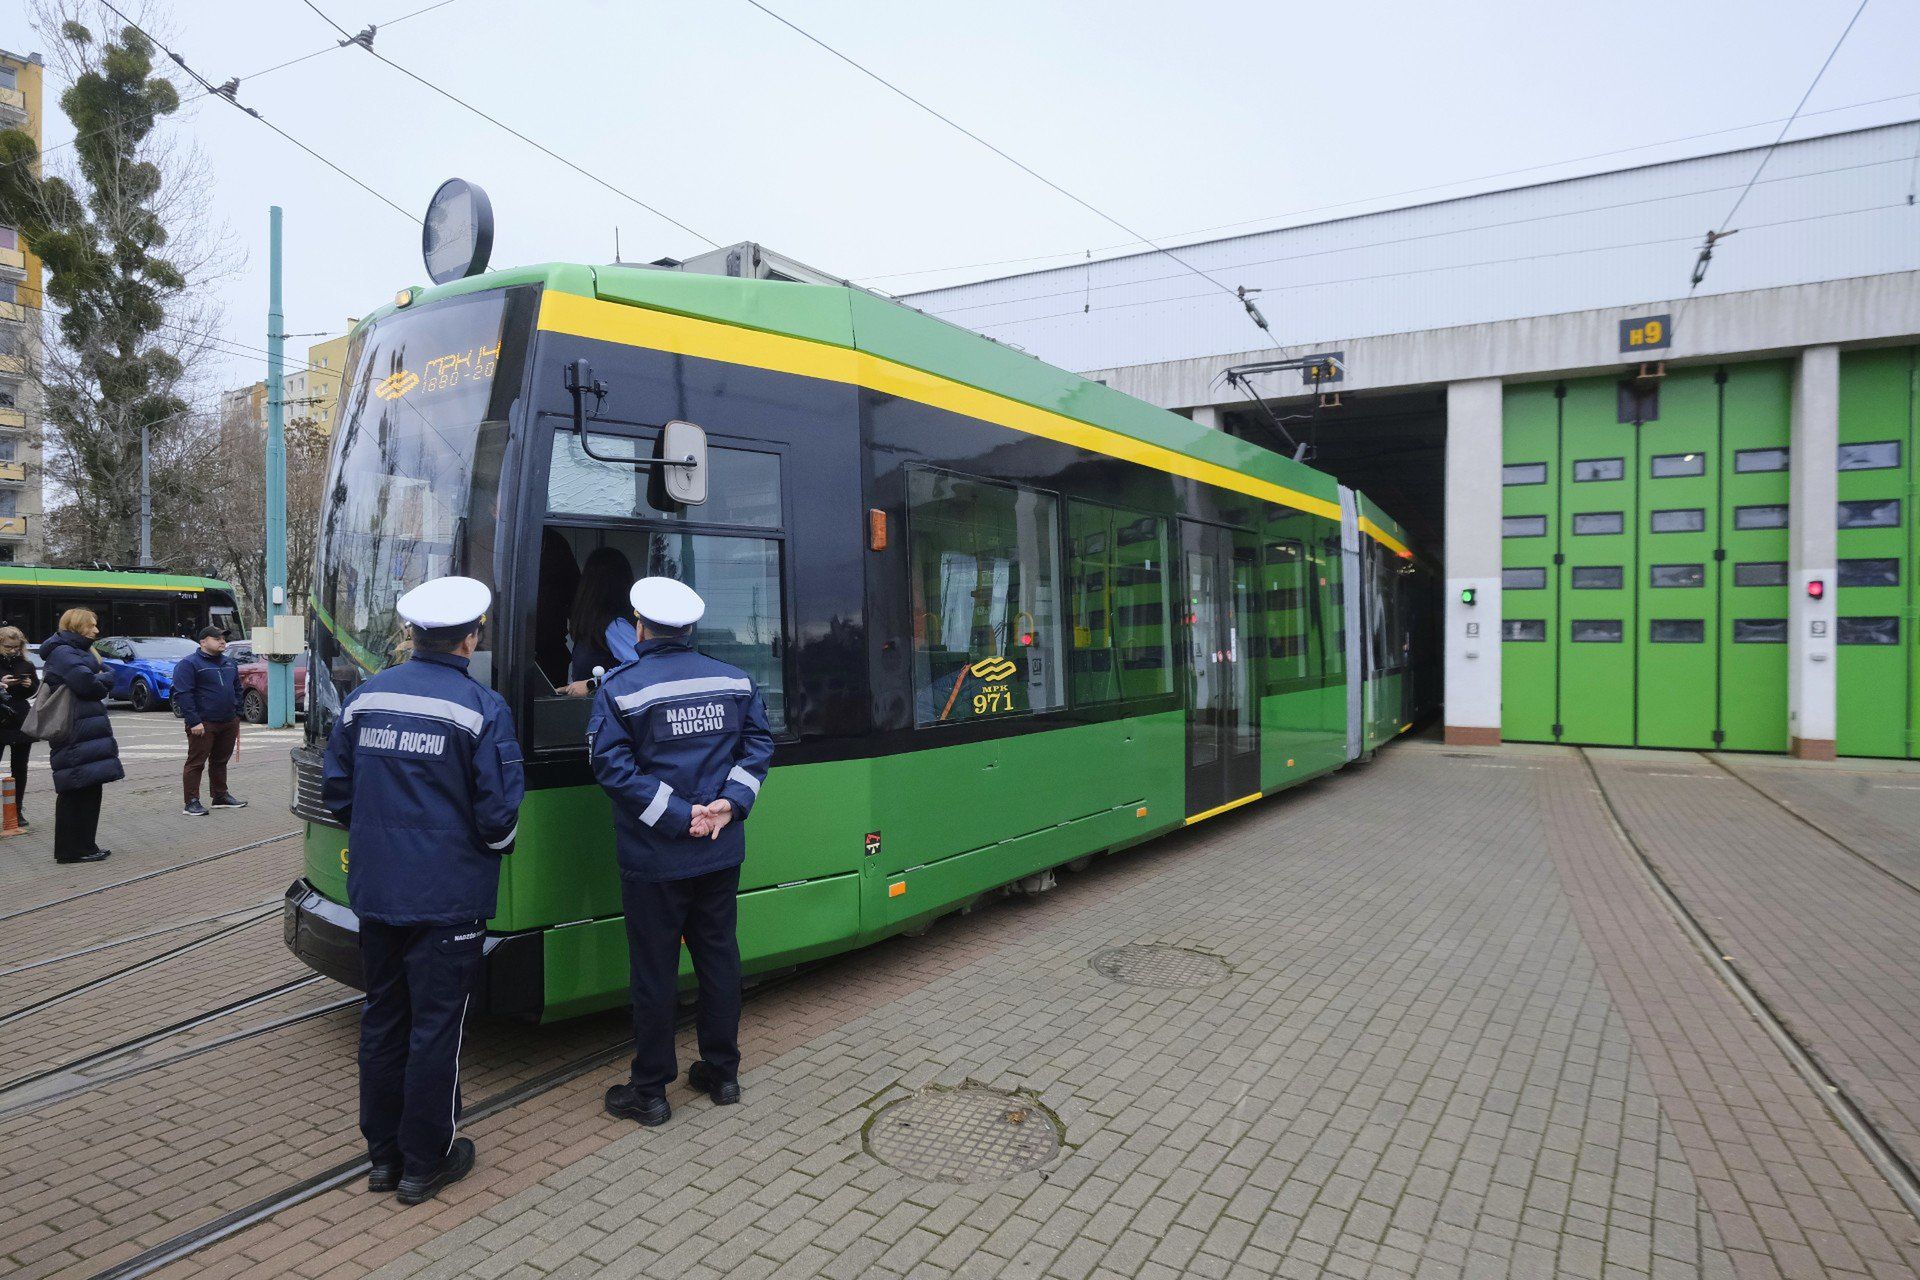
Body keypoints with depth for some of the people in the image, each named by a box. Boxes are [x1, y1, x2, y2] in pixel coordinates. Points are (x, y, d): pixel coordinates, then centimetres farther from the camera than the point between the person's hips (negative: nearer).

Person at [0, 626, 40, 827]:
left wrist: (30, 685, -7)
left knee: (20, 767, 7)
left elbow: (36, 689, 15)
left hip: (21, 722, 3)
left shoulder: (26, 664, 8)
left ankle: (18, 810, 14)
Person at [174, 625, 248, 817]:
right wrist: (194, 722, -19)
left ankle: (221, 796, 25)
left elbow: (237, 691, 23)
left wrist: (237, 716, 15)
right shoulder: (189, 664, -7)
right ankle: (192, 802, -1)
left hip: (229, 723, 7)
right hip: (203, 725, -7)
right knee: (196, 763, -3)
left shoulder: (229, 663, 16)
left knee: (221, 761, 16)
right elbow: (183, 694, -14)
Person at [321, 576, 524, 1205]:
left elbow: (336, 793, 10)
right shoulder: (482, 708, -14)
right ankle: (425, 1163, 19)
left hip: (374, 892, 6)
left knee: (383, 1019, 18)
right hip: (446, 898, -6)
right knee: (436, 1028, 6)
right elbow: (499, 813, -15)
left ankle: (384, 1154, 30)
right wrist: (497, 846, 6)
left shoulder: (363, 698, 4)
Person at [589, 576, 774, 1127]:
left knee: (653, 970, 7)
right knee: (719, 957, 16)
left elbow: (612, 765, -18)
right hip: (721, 854, 4)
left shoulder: (620, 687, -11)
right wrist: (731, 802, -8)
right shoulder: (735, 680, 4)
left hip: (653, 859, -4)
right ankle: (722, 1072, 28)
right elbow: (759, 744, 1)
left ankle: (650, 1091, 19)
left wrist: (677, 816, -17)